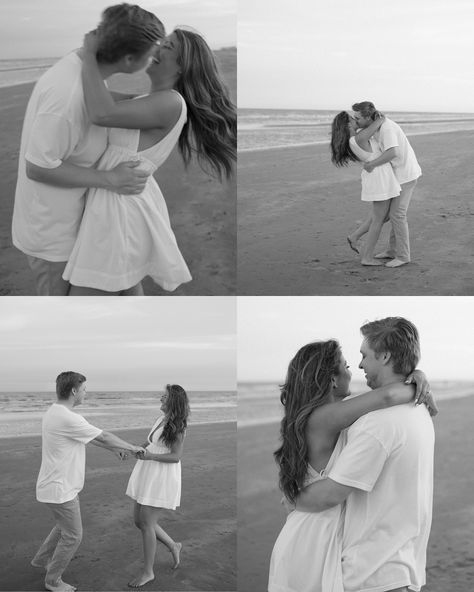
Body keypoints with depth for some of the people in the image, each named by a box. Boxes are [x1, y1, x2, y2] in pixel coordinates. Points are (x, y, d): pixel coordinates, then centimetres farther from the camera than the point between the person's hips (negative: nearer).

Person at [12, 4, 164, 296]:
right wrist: (110, 179, -24)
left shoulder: (84, 63, -4)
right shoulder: (67, 94, -33)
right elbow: (38, 168, -26)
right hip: (52, 233, -8)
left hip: (70, 219, 8)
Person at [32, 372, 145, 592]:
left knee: (65, 526, 28)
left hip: (55, 485, 10)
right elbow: (104, 437, -18)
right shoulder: (68, 419, -27)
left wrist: (113, 448, 23)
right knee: (72, 536, 6)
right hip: (60, 489, -10)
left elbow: (90, 436, 18)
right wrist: (132, 447, -3)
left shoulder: (54, 412, 6)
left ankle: (42, 559, 44)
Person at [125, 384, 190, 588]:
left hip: (163, 478, -8)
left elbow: (176, 456, -17)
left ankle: (148, 572, 10)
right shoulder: (160, 419, 8)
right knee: (139, 520, 12)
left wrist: (150, 456, -25)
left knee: (146, 523, -4)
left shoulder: (178, 426, -15)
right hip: (148, 474, 8)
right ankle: (173, 546, 31)